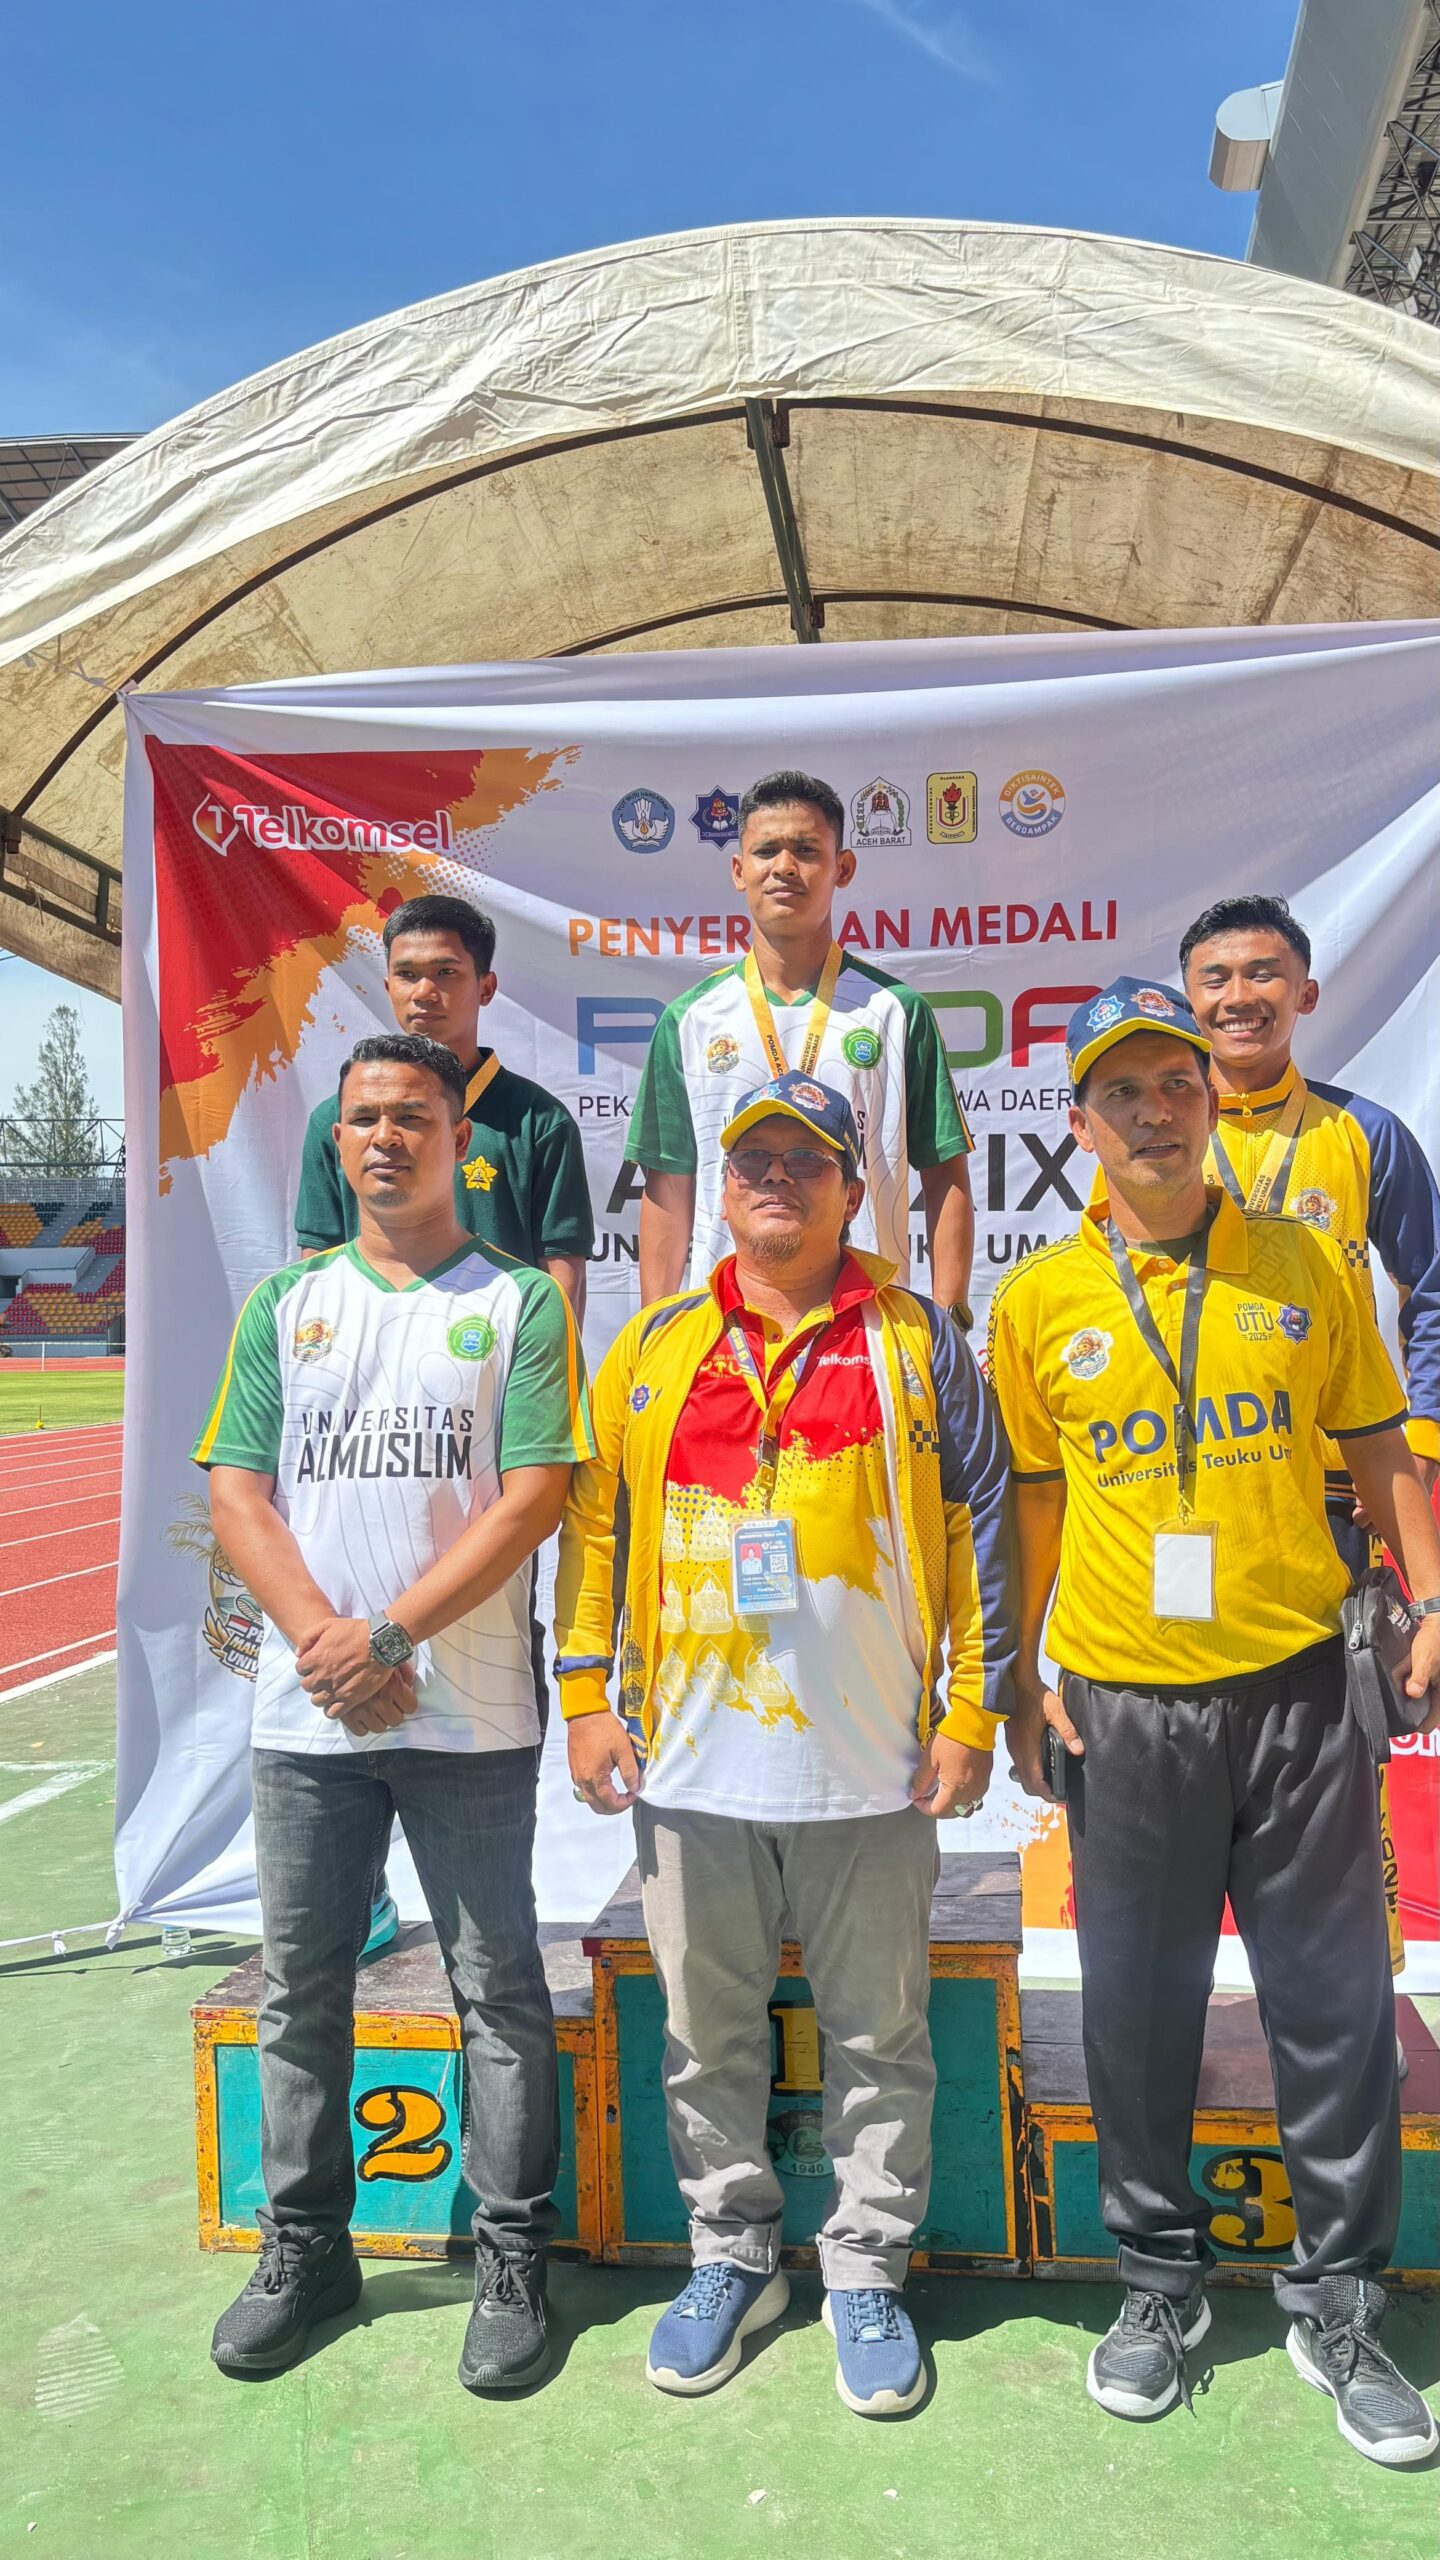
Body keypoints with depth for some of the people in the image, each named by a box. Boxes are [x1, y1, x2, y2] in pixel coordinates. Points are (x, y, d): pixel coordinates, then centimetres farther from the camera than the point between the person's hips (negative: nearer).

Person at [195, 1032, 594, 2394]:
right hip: (303, 1710, 3)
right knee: (300, 1988, 13)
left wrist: (391, 1633, -14)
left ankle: (512, 2257, 21)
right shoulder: (284, 1302, 10)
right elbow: (237, 1490, 3)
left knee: (499, 1988, 6)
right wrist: (322, 1637, -11)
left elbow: (534, 1497, -8)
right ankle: (304, 2247, 30)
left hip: (469, 1713, -3)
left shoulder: (519, 1300, 1)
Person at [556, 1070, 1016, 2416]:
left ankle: (866, 2272, 30)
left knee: (878, 2034, 11)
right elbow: (589, 1515, 8)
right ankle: (731, 2256, 34)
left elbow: (978, 1528, 1)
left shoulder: (916, 1341, 2)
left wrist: (971, 1710, -4)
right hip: (693, 1761, 2)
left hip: (873, 1765, -1)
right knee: (707, 2036, 15)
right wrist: (587, 1689, 2)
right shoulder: (657, 1345, 6)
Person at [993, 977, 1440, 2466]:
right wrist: (1020, 1678, 2)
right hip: (1123, 1703, 0)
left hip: (1294, 1685, 1)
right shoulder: (1039, 1300, 1)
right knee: (1139, 2006, 10)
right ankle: (1159, 2278, 32)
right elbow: (1032, 1496, 5)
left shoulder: (1307, 1267, 3)